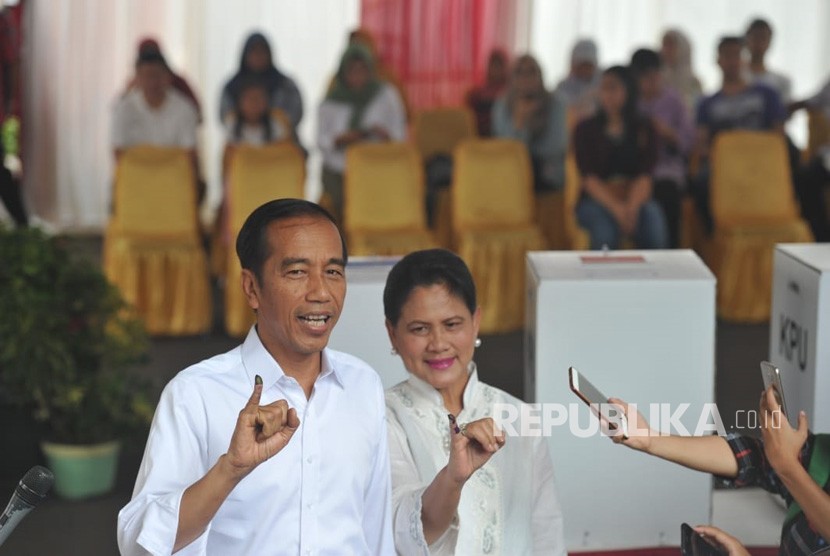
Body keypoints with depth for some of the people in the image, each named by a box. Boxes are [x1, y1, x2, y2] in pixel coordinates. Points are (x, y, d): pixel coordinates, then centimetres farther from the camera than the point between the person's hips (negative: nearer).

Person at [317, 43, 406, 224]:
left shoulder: (386, 95, 8)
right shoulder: (331, 102, 8)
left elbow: (400, 135, 6)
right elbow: (321, 140, 7)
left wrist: (387, 136, -16)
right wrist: (339, 139, -13)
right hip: (337, 171, 1)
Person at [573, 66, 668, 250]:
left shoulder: (644, 129, 11)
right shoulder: (586, 129, 8)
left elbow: (644, 177, -2)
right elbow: (589, 179, -4)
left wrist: (631, 207, -23)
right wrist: (617, 209, -21)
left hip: (636, 198, 1)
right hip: (596, 201, -1)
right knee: (605, 233, -35)